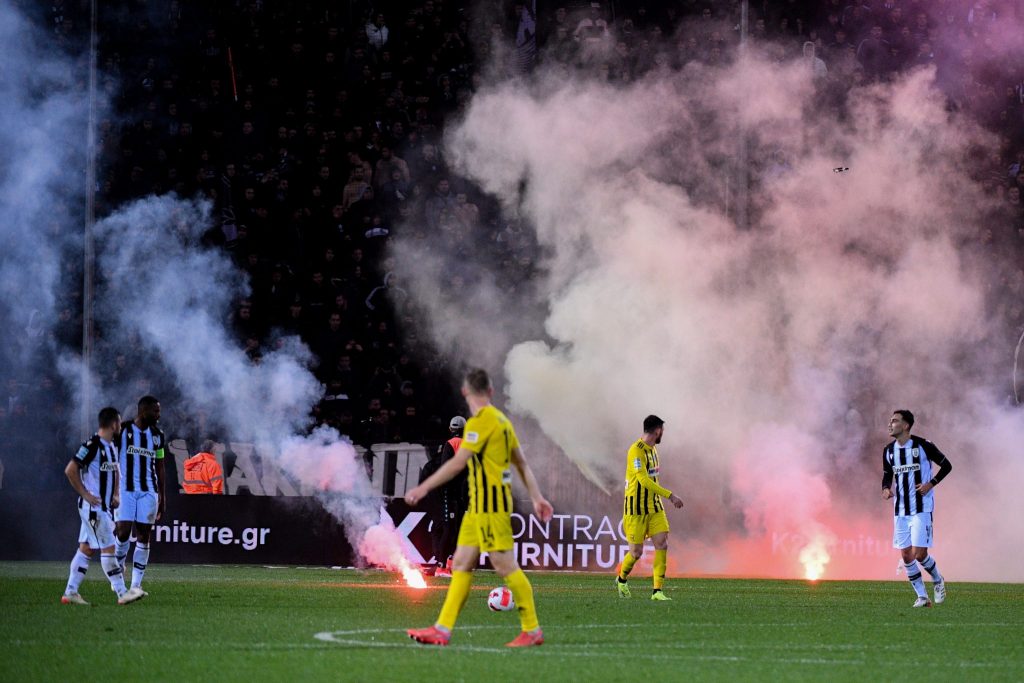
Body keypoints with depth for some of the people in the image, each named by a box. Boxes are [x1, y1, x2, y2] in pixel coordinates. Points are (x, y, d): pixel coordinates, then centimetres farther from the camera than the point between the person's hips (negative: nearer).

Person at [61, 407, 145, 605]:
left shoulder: (111, 447, 14)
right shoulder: (92, 445, -16)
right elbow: (70, 470, -20)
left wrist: (115, 495, 15)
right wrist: (85, 494, -17)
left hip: (104, 506, 9)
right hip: (93, 506, -9)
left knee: (86, 549, 9)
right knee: (108, 548, -7)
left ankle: (70, 592, 11)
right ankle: (122, 593, -5)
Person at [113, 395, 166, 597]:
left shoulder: (157, 435, 10)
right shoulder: (123, 431, -3)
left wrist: (162, 496, 14)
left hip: (148, 491, 4)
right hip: (125, 489, -4)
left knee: (143, 536, 0)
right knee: (123, 532, -13)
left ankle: (136, 584, 4)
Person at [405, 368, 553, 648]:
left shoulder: (481, 421, -13)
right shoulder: (501, 420, 16)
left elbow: (457, 463, -19)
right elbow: (522, 463, 18)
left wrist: (423, 488, -17)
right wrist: (537, 497, 21)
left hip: (490, 504, -10)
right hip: (479, 505, 10)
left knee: (505, 565, -7)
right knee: (461, 564, 6)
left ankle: (532, 630, -2)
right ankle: (442, 630, 4)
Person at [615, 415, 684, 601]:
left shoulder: (652, 449, 12)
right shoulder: (636, 451, -18)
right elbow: (644, 480, -27)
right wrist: (670, 495, -29)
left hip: (654, 507, 8)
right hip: (636, 509, -8)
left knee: (662, 545, -7)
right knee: (636, 552, -2)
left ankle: (658, 590, -6)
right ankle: (622, 580, 27)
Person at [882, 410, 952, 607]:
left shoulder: (923, 446, -9)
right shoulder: (889, 450, 6)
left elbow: (946, 465, -1)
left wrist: (931, 484, -13)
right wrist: (886, 488, -5)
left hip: (922, 509, -5)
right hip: (901, 511, 5)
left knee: (919, 554, -11)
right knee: (906, 556, 2)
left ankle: (938, 581, 17)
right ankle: (922, 596, 12)